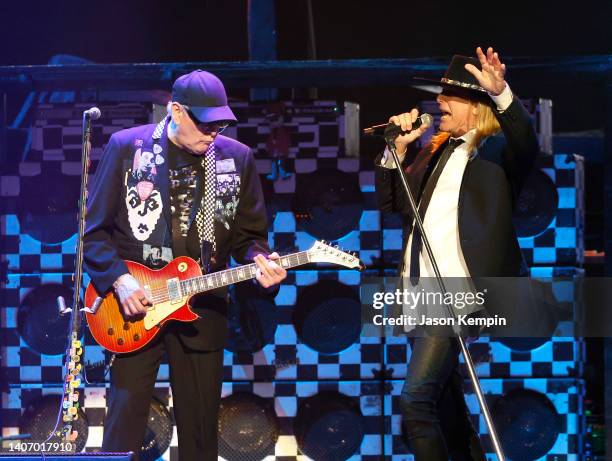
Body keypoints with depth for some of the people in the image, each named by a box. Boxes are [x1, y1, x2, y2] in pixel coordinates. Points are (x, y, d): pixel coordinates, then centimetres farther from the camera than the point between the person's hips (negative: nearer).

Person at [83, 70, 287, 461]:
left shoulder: (237, 158, 5)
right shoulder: (126, 147, -4)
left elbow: (249, 234, 10)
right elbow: (95, 230, -2)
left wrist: (259, 262, -11)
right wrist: (119, 280, -14)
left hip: (203, 308, 3)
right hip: (135, 305, -3)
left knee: (200, 428, 6)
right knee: (125, 426, -5)